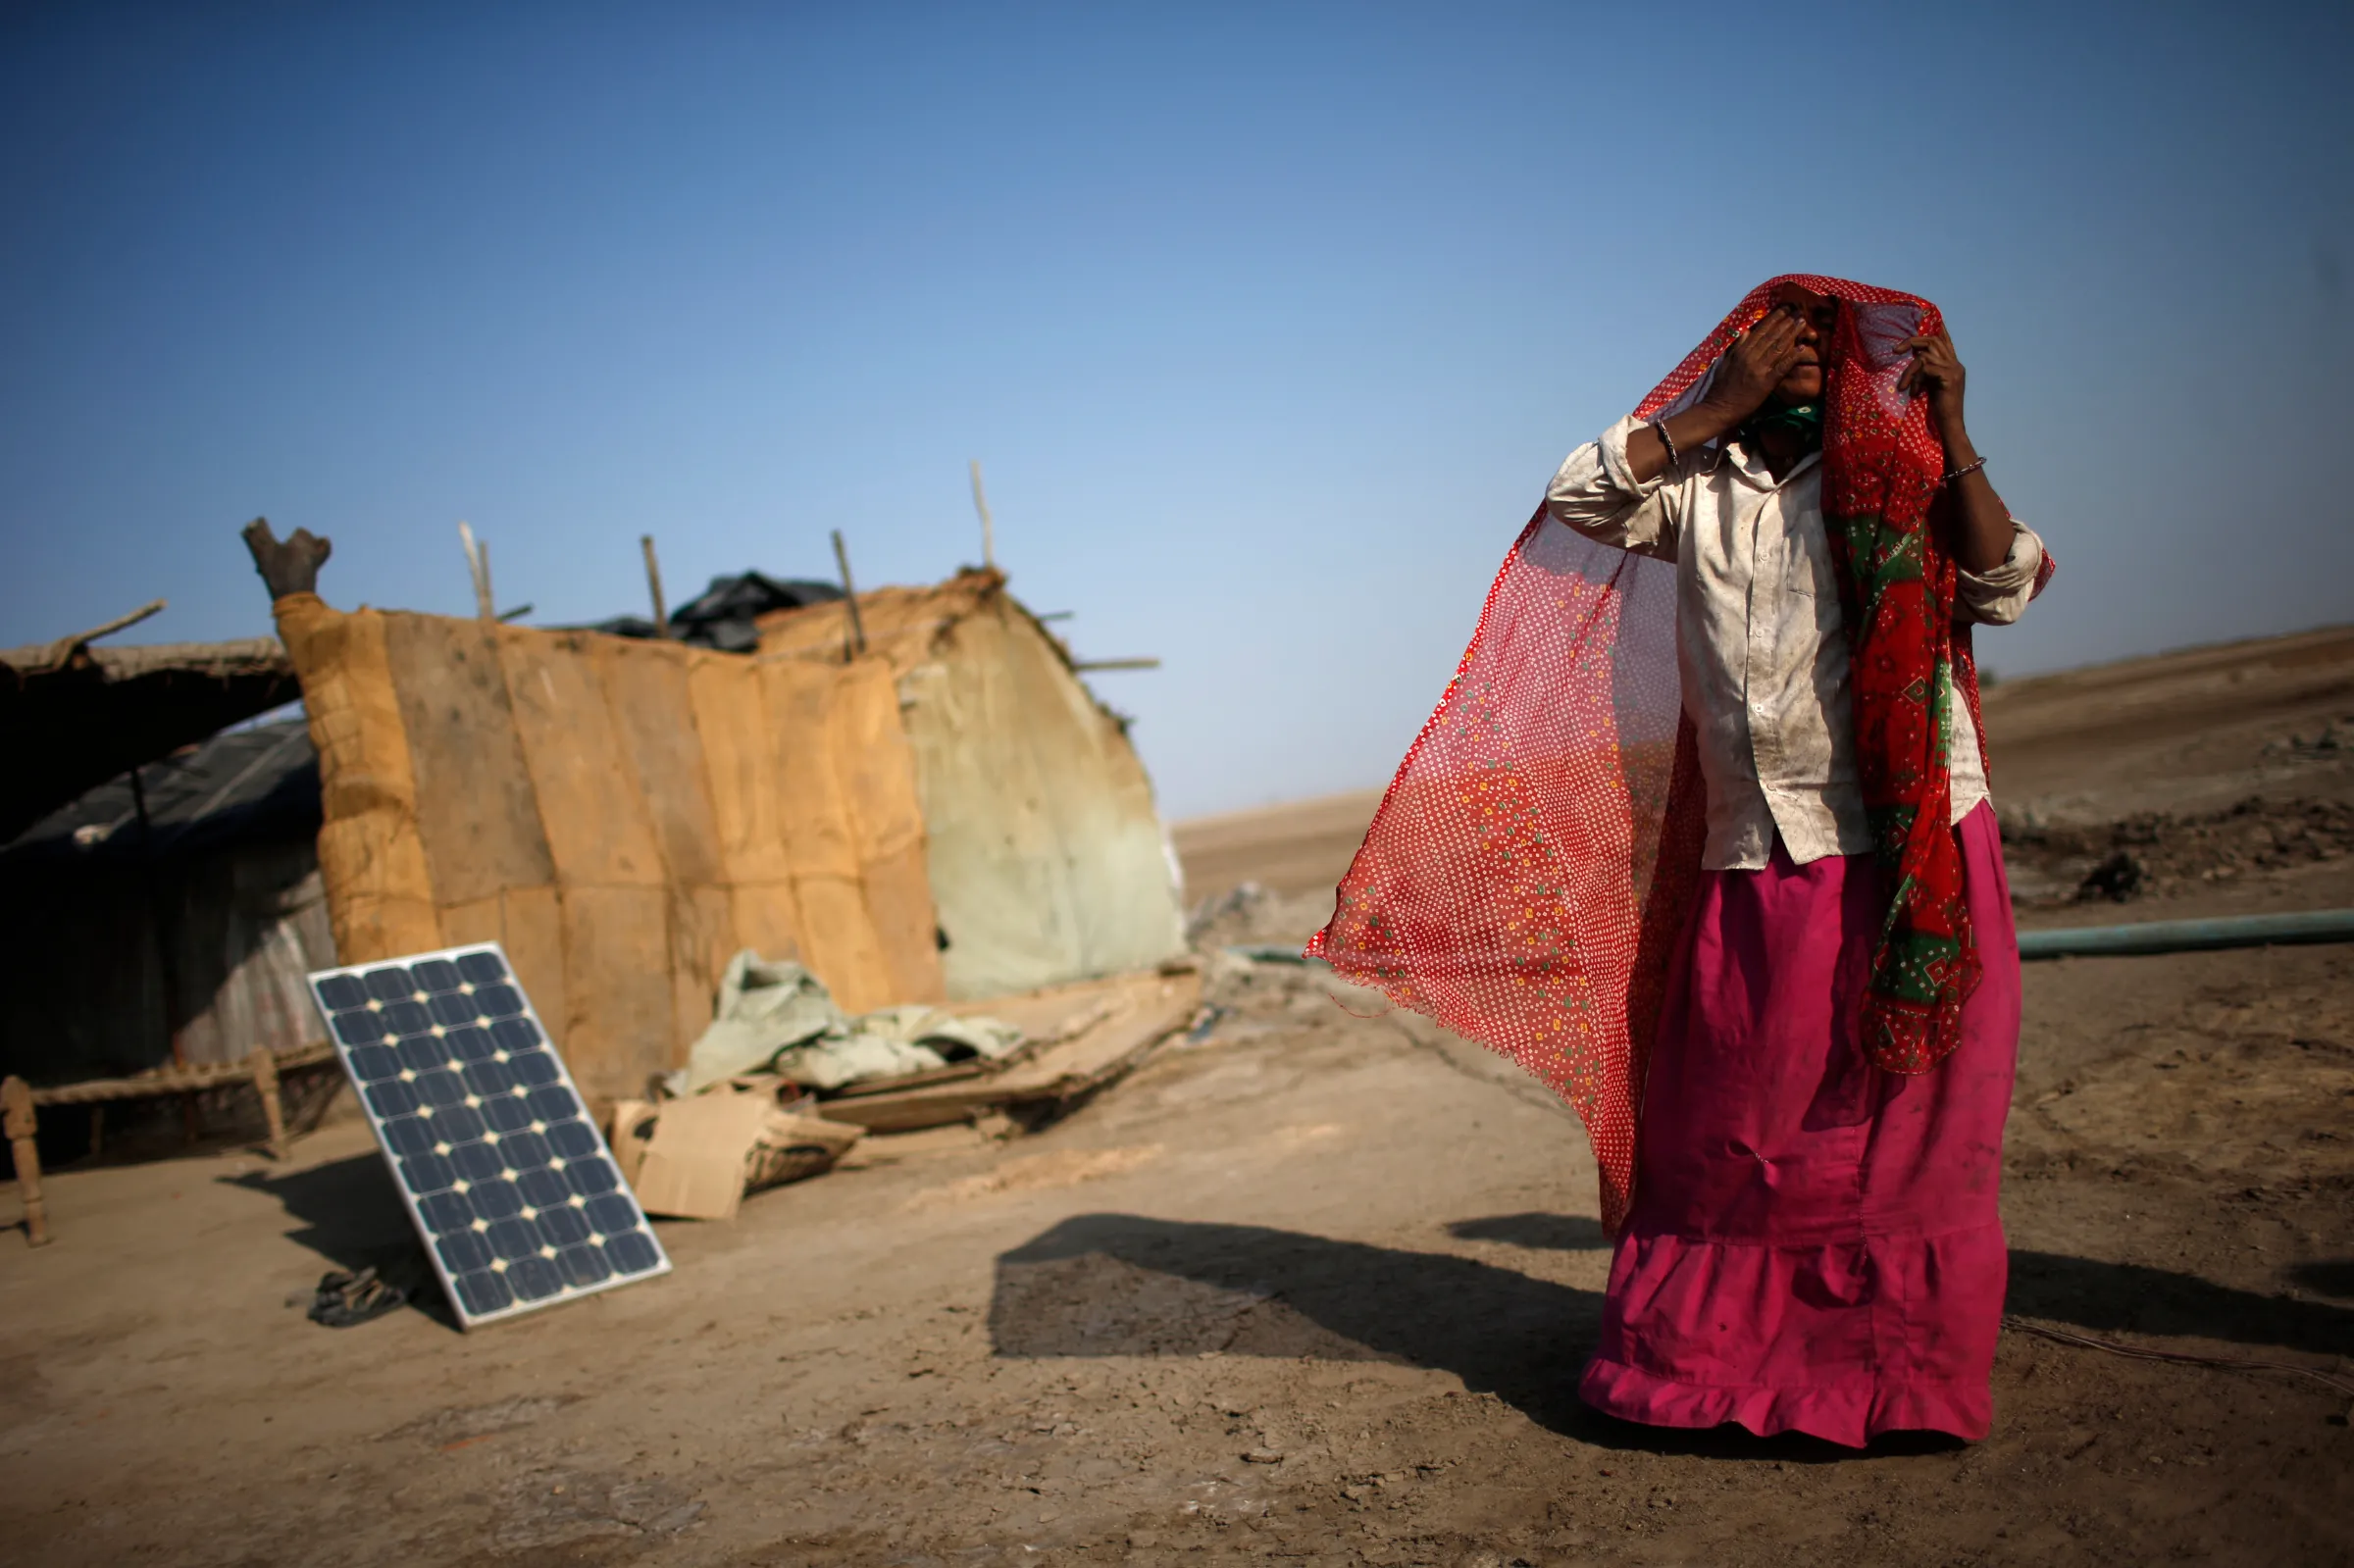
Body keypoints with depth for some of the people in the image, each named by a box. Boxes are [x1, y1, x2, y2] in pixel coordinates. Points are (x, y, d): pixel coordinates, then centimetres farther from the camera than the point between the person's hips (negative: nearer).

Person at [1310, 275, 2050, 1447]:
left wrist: (1952, 432, -10)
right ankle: (1691, 1361, 24)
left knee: (1898, 1126, 2)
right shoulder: (1699, 489, 12)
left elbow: (2004, 587, -8)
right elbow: (1579, 494, -2)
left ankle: (1902, 1375, 17)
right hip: (1751, 867, 3)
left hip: (1907, 854, -2)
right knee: (1719, 1128, 8)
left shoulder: (1893, 483, 4)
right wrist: (1719, 410, -3)